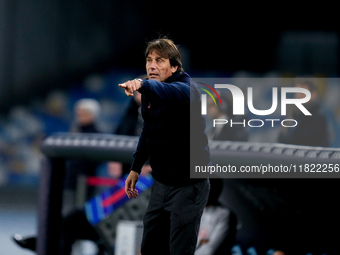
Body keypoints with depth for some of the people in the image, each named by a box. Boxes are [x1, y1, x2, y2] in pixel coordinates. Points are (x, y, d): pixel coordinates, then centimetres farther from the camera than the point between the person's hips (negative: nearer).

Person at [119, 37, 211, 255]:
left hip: (188, 185, -8)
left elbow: (172, 92, -45)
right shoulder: (150, 94, 5)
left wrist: (142, 85, -63)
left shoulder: (186, 88, -20)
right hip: (161, 182, 8)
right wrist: (136, 168, 18)